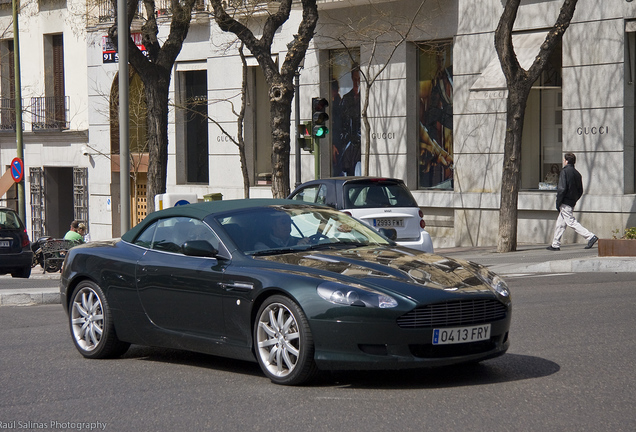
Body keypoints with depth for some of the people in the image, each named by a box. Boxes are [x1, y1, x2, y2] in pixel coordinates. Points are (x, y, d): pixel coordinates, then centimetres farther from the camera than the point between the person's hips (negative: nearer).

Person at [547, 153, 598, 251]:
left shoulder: (564, 172, -12)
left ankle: (591, 236, -17)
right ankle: (555, 245, 18)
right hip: (572, 203, 9)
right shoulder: (577, 173, 13)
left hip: (565, 202, -9)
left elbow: (562, 189, -19)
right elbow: (580, 191, 15)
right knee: (560, 223, 14)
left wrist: (558, 202, -12)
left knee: (571, 222, -9)